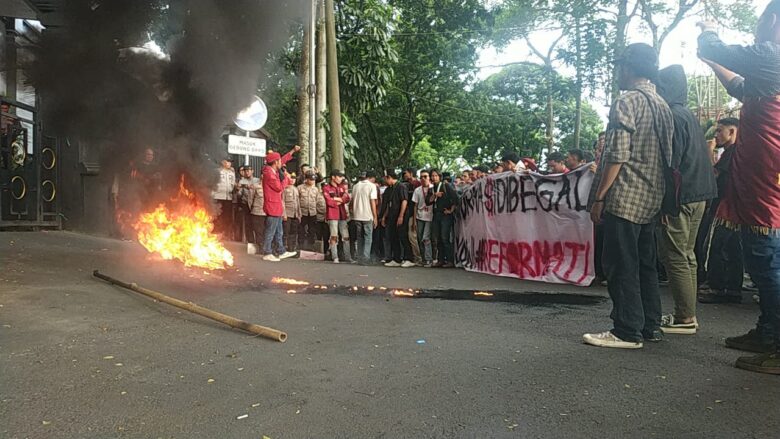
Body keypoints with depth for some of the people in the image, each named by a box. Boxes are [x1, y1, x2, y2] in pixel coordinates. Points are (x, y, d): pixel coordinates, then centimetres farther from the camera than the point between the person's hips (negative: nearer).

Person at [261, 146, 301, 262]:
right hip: (273, 207, -10)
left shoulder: (273, 171, 10)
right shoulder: (269, 174, -19)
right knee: (270, 232, -3)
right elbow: (280, 188, -20)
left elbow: (283, 160, 25)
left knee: (279, 232, 15)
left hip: (277, 207, 10)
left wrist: (293, 151, 29)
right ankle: (267, 254, 3)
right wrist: (286, 178, -5)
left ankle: (281, 252, 22)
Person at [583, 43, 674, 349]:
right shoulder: (662, 106, 17)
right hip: (652, 198, 9)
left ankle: (627, 332, 0)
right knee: (645, 263, 14)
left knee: (621, 265, -4)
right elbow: (667, 157, 18)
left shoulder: (627, 102, -9)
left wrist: (599, 197, -13)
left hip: (624, 197, -9)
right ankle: (651, 325, 20)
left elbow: (617, 156, -16)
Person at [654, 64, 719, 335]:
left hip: (680, 198, -10)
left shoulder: (673, 117, -12)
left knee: (675, 257, -5)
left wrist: (665, 202, -18)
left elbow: (671, 163, -18)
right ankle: (688, 314, 20)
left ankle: (685, 318, -1)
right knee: (687, 256, 14)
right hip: (698, 196, 10)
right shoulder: (690, 117, 18)